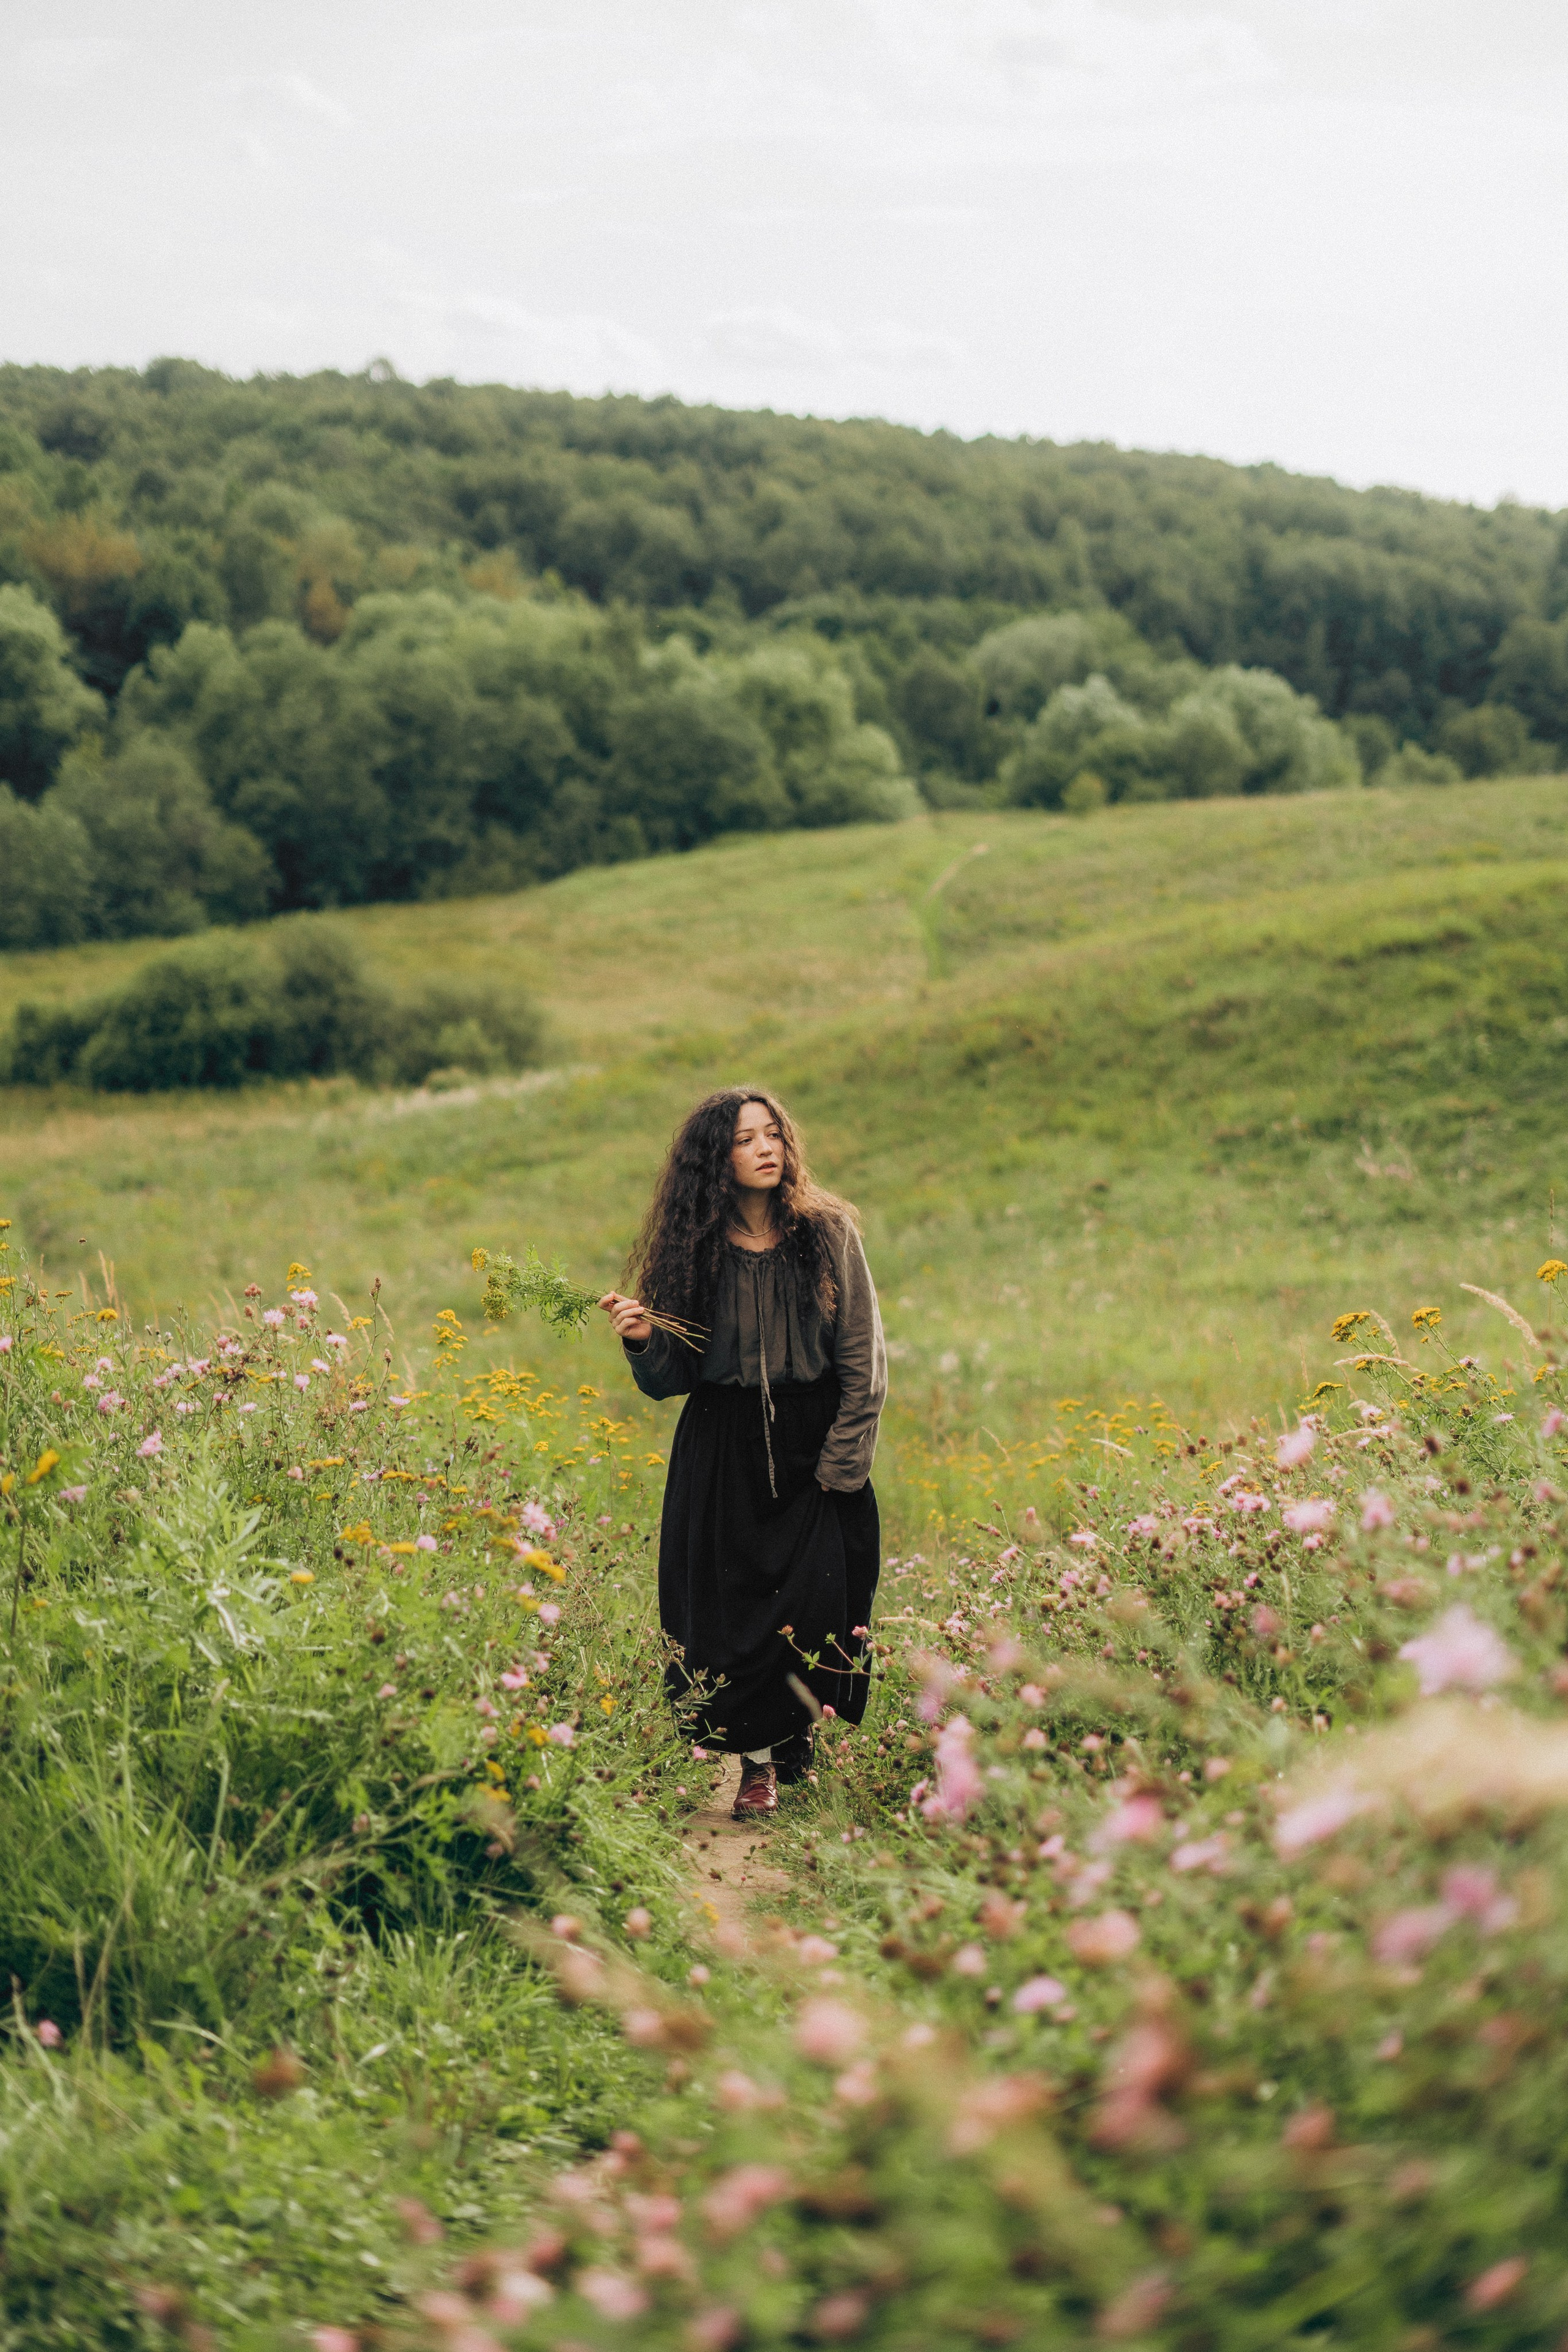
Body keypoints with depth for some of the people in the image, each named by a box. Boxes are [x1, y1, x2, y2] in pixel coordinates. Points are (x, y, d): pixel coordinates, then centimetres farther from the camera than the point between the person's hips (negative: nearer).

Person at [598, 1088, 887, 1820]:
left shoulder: (827, 1233, -2)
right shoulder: (690, 1250, 0)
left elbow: (863, 1362, 0)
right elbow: (673, 1380, 4)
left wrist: (841, 1466, -6)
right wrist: (644, 1343, -17)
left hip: (815, 1443, -1)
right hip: (721, 1454, 1)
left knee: (816, 1603, -6)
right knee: (728, 1607, -1)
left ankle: (803, 1752, 15)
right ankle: (758, 1763, 13)